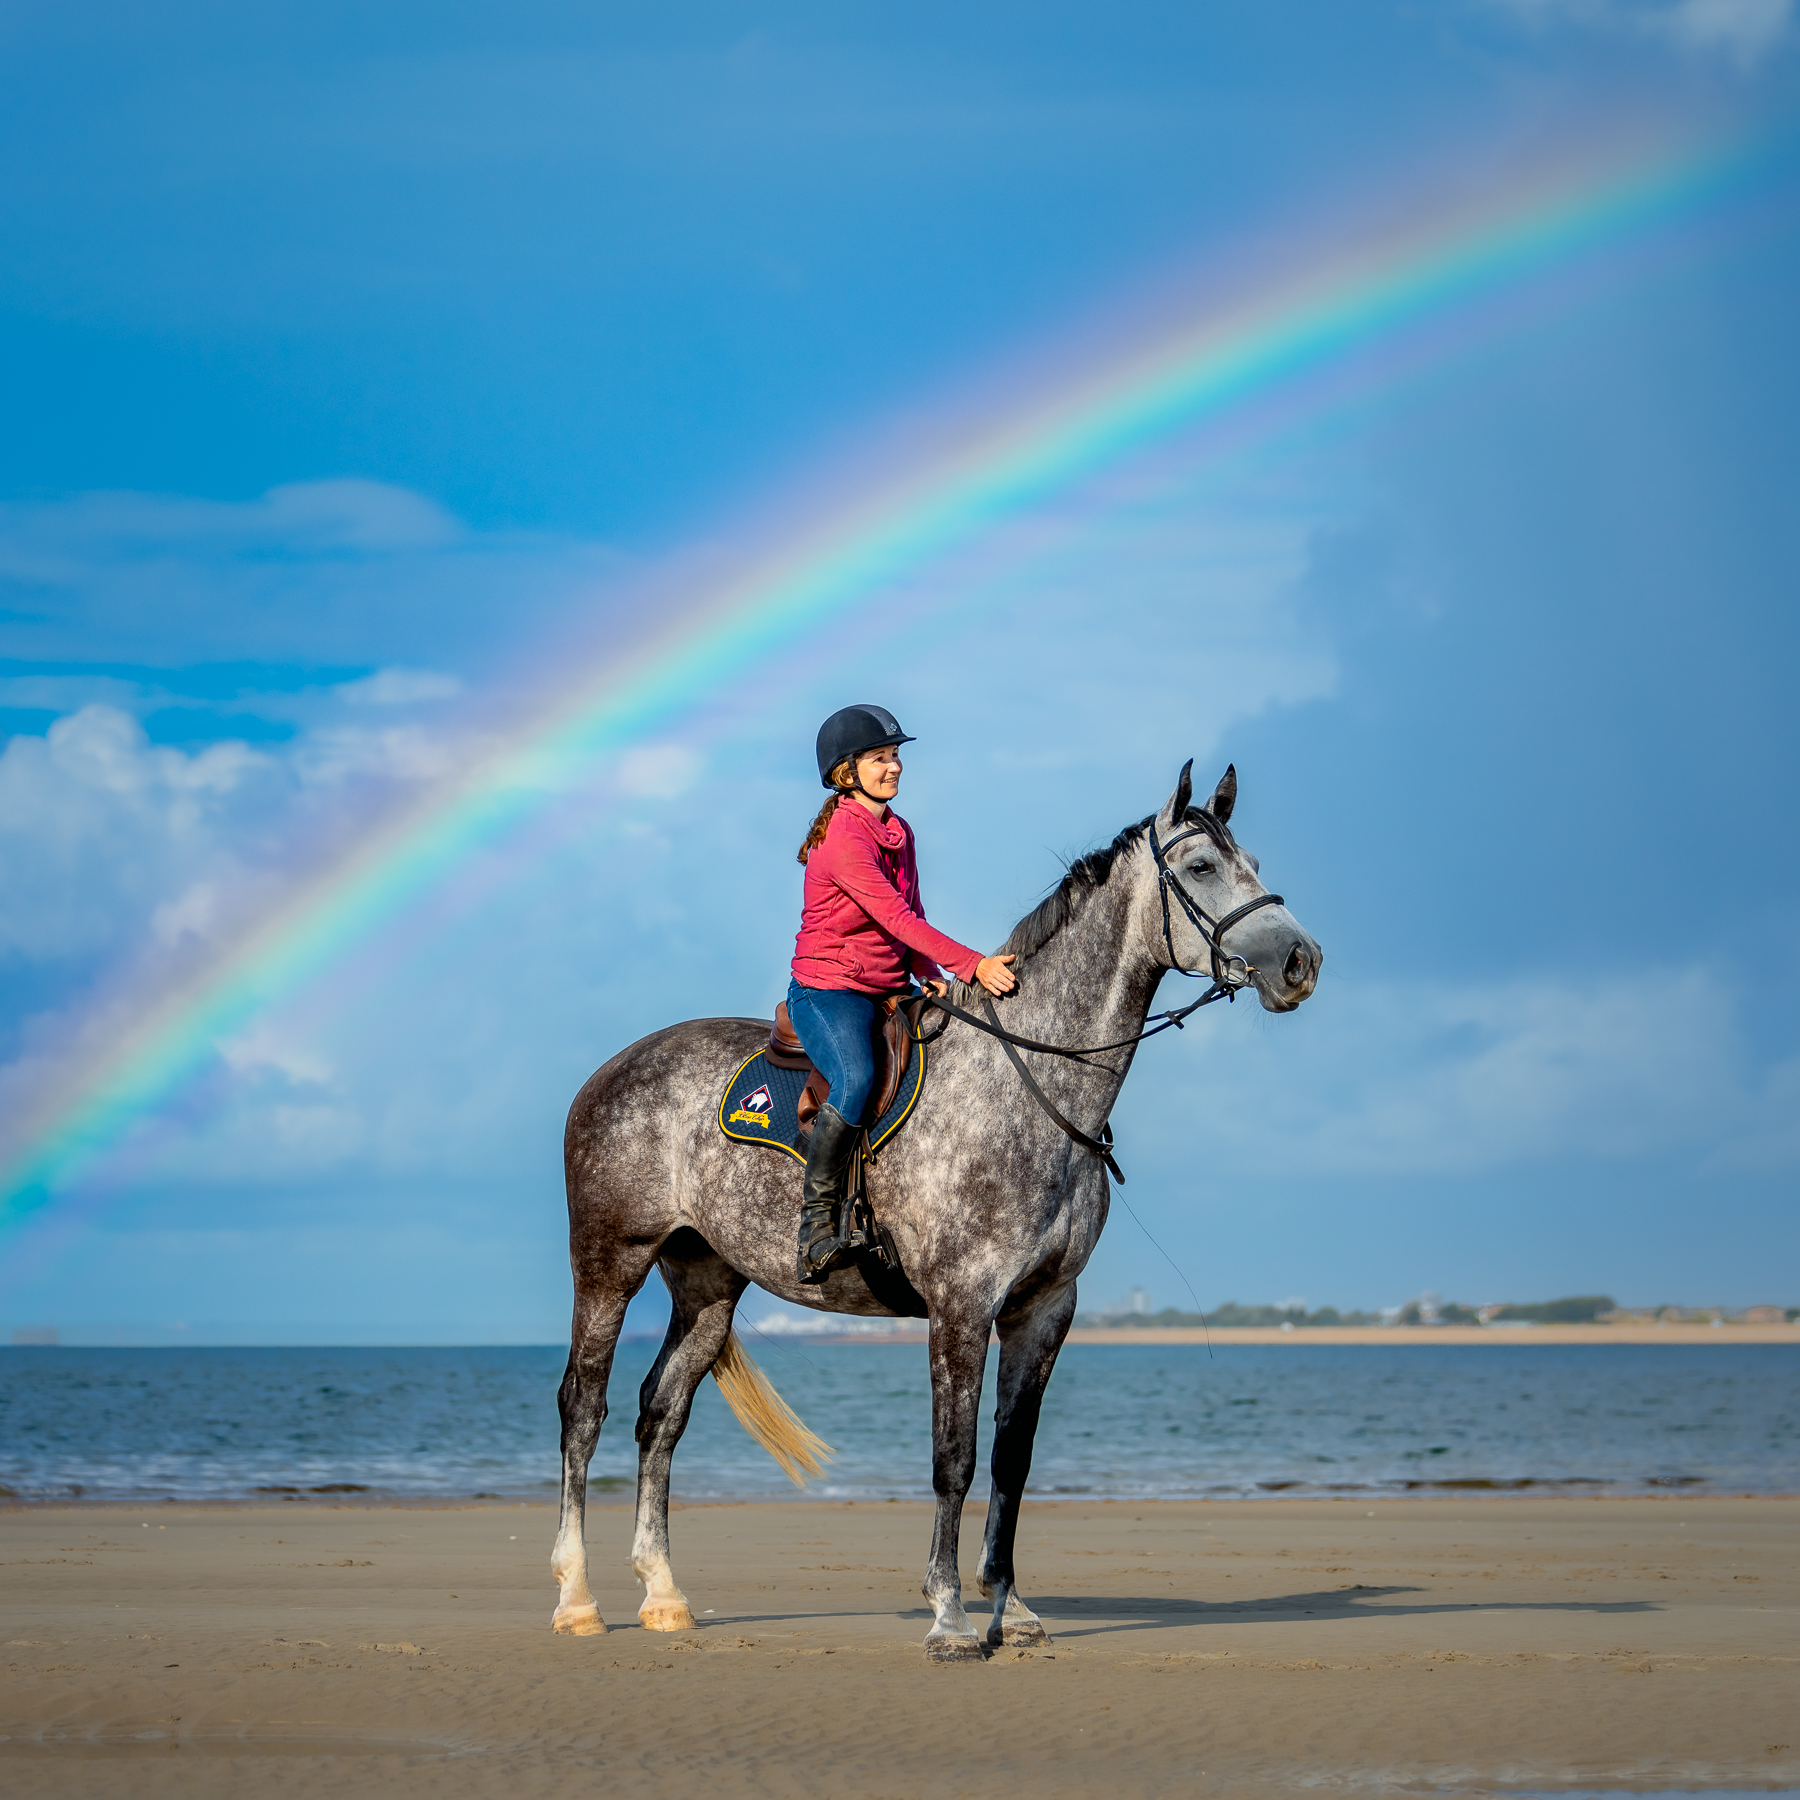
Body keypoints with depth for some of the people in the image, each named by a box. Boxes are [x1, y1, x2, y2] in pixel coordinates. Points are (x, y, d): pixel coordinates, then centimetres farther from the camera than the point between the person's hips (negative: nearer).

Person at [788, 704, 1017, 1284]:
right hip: (828, 990, -9)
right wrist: (973, 965, -29)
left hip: (891, 990, 9)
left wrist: (930, 976, -4)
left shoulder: (899, 832, 11)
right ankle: (817, 1221, -22)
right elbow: (897, 917, -25)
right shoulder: (844, 840, -17)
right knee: (856, 1080, -35)